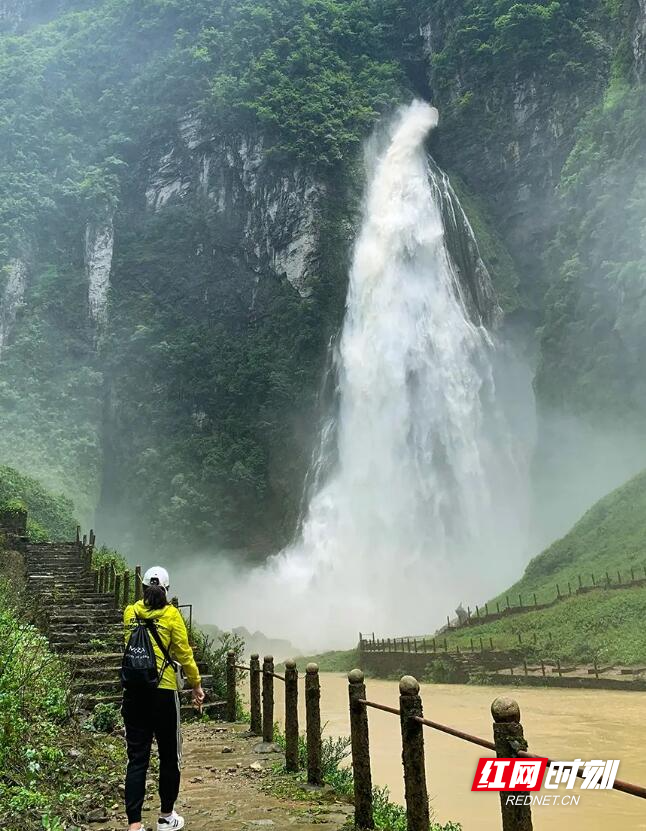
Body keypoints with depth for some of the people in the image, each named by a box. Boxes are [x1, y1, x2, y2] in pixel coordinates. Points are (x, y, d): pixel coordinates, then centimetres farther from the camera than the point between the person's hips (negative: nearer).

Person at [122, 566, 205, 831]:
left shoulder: (130, 613, 4)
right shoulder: (171, 615, -7)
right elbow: (184, 654, -4)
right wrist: (196, 685, 8)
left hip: (133, 692, 3)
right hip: (163, 692, -3)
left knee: (137, 758, 7)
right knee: (169, 756, 14)